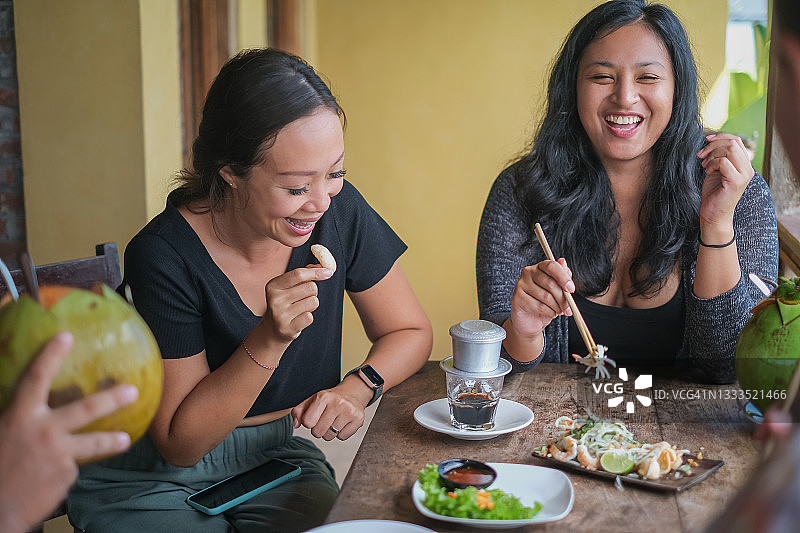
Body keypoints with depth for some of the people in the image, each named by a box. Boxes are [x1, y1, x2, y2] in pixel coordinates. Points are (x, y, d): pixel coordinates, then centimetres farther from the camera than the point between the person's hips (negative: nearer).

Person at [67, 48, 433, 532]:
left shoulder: (341, 212, -13)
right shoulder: (165, 256, -24)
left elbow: (411, 333, 1)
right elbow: (181, 443, -17)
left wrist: (358, 388, -20)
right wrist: (268, 341, -31)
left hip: (279, 456, 3)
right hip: (155, 477, -2)